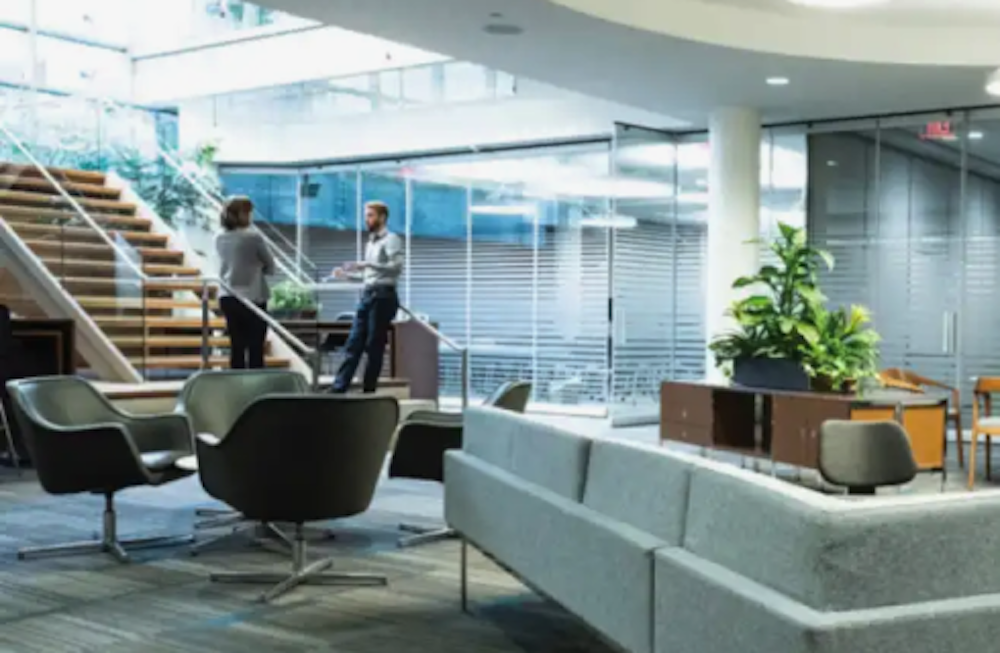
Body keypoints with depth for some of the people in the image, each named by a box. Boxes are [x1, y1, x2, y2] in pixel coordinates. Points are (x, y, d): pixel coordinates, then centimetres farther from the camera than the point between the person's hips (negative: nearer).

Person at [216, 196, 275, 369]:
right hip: (252, 298, -6)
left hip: (227, 298, 6)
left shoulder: (219, 238, 3)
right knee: (255, 349, 0)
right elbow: (271, 267, -5)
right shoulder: (254, 237, -14)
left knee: (236, 347, 10)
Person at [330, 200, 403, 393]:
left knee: (374, 346, -3)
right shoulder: (371, 242, 20)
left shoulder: (391, 240, -6)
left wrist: (368, 264, -26)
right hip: (367, 294, 8)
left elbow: (397, 266, -21)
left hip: (383, 296, -8)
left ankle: (368, 390, 4)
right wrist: (347, 272, 16)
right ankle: (339, 388, 2)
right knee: (354, 343, 4)